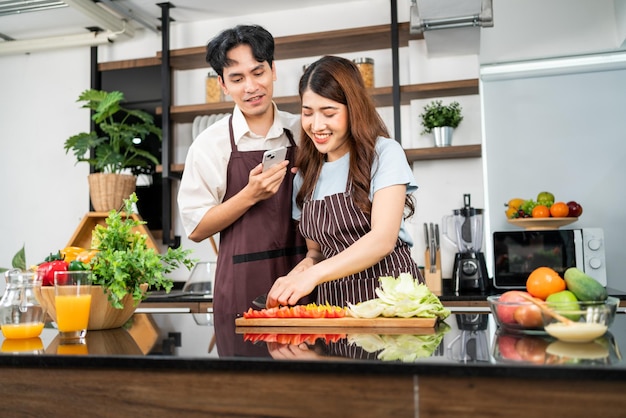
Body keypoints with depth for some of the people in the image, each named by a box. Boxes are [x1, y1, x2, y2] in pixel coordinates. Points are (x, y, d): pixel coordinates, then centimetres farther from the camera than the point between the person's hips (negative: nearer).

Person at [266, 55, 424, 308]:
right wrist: (303, 268, -3)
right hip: (333, 299, 5)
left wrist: (313, 275, -23)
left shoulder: (384, 153, -2)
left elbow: (384, 239, -13)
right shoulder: (305, 176, 14)